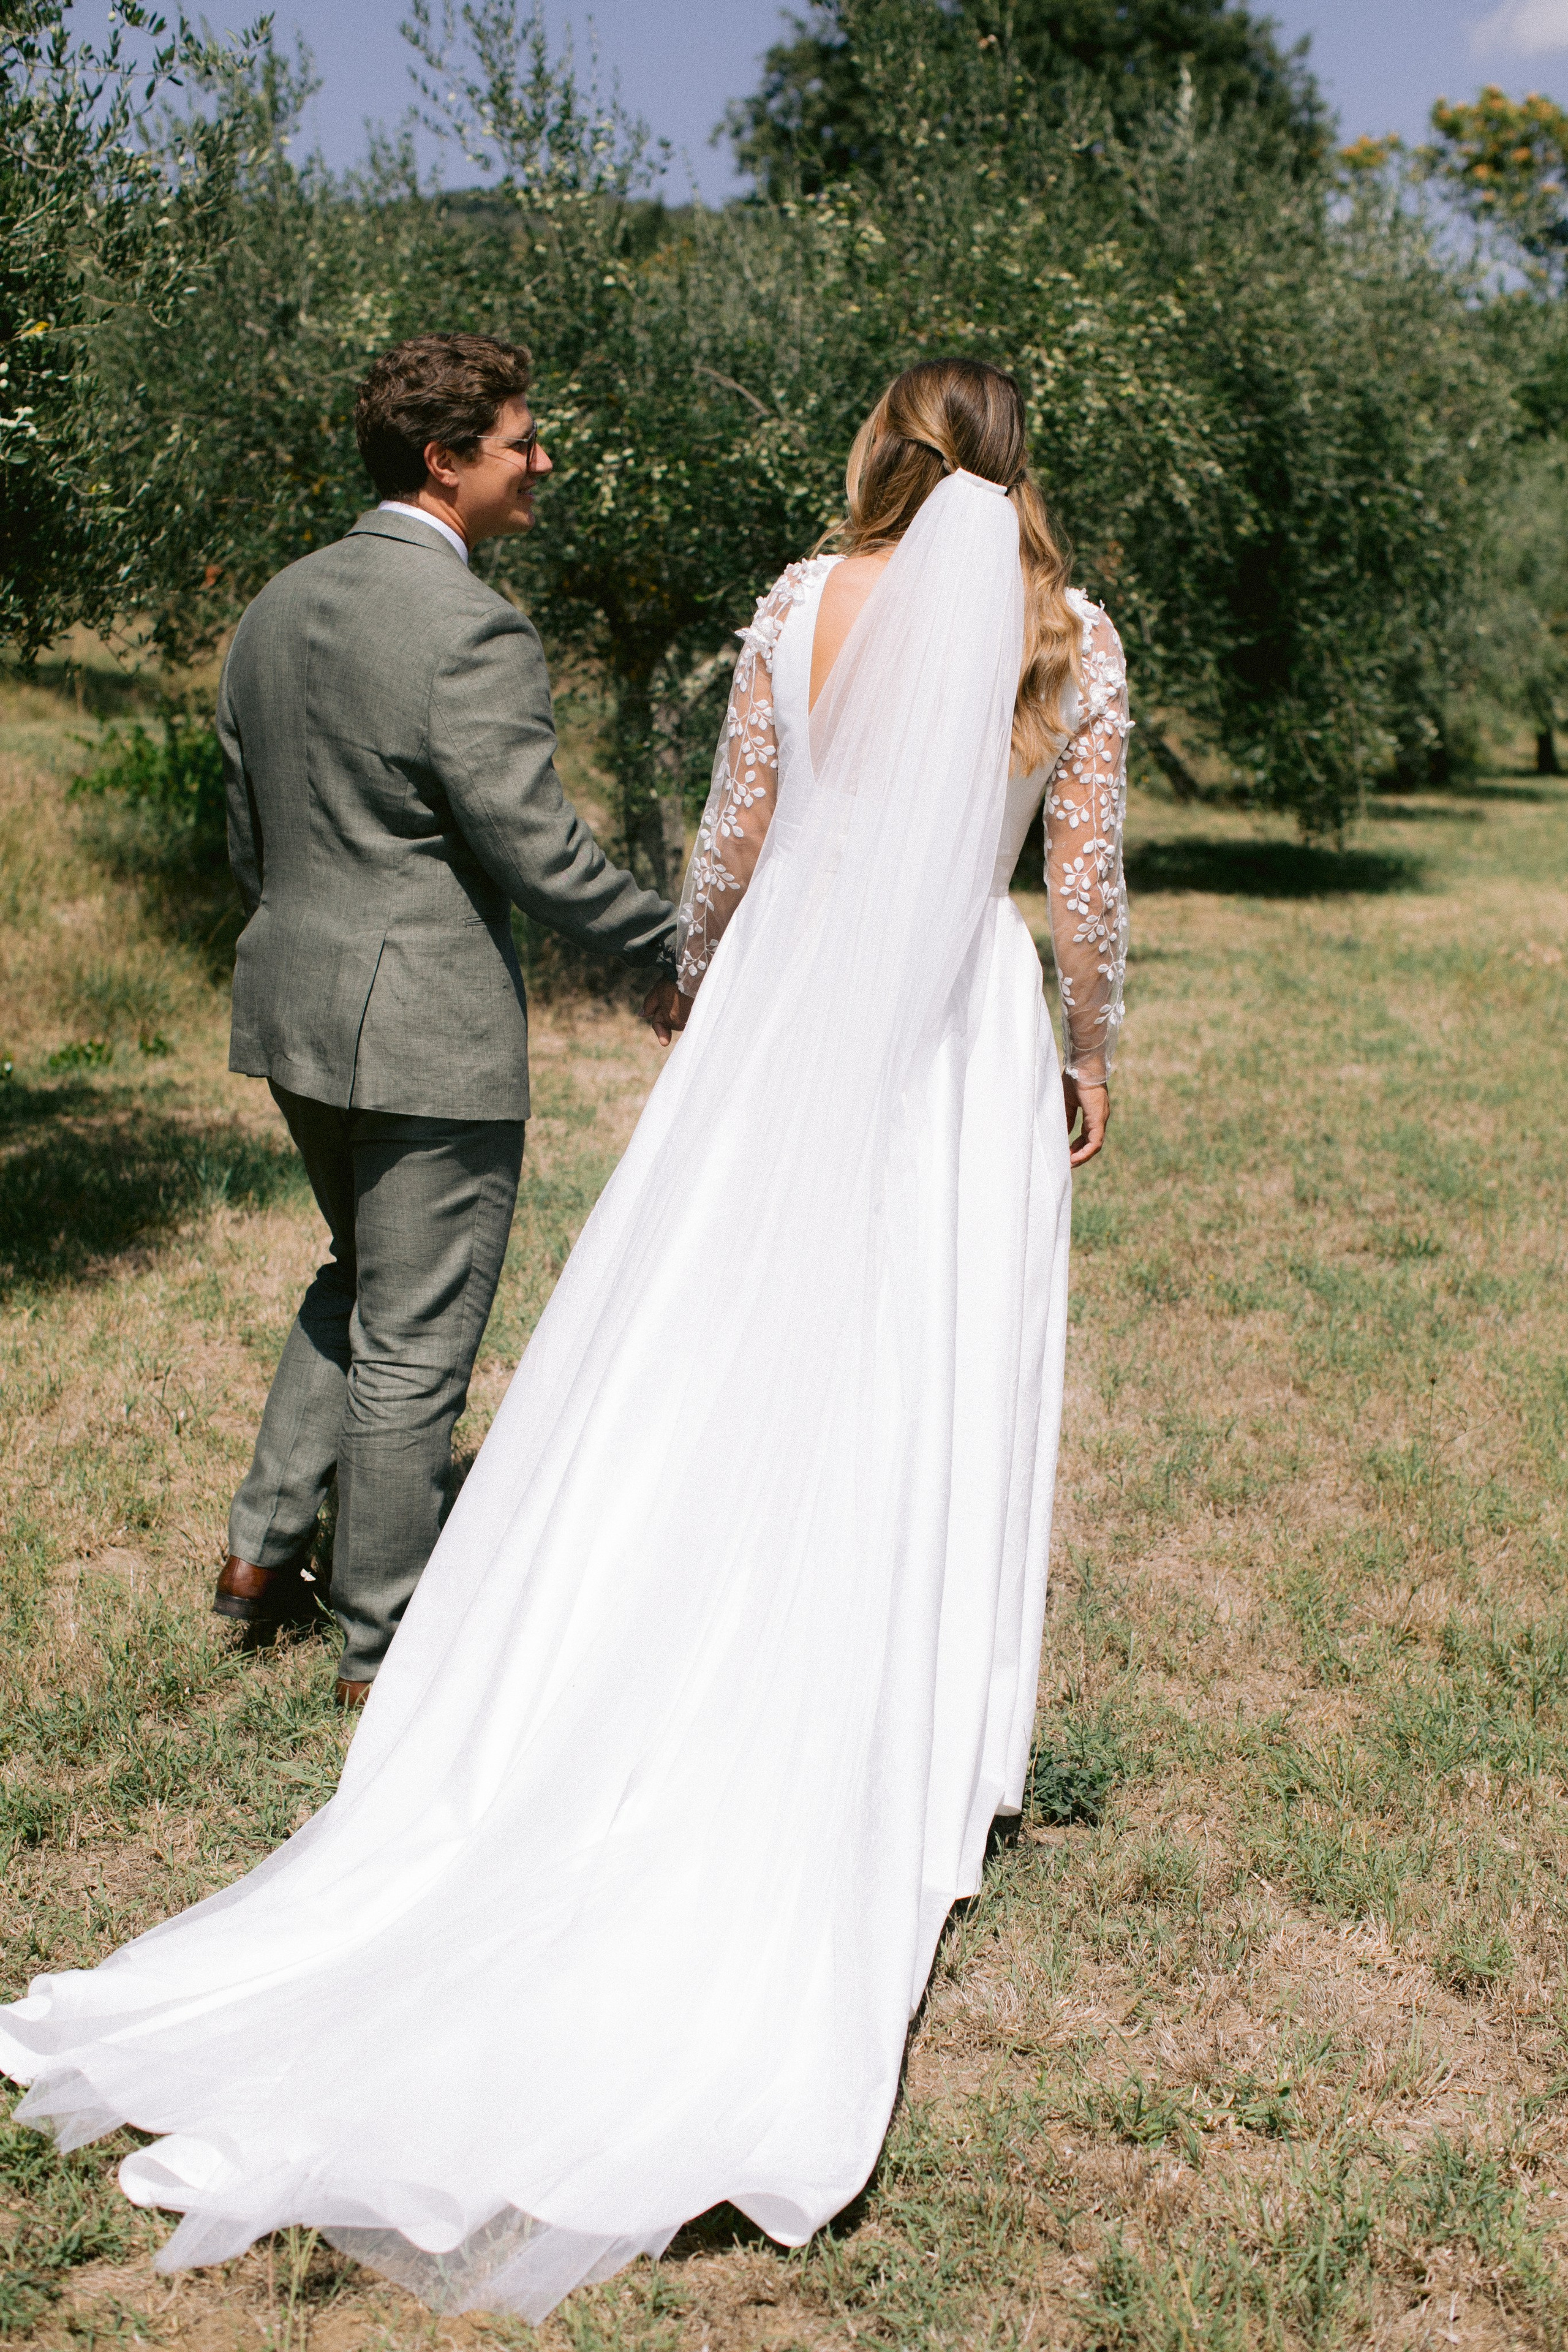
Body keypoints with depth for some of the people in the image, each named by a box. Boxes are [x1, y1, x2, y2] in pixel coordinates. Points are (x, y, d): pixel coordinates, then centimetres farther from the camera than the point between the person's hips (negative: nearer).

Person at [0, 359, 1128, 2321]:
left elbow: (732, 836, 4)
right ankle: (882, 1766, 18)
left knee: (702, 1376, 6)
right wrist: (1090, 1049, 16)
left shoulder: (805, 604, -1)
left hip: (787, 1010, 0)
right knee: (922, 1395, 8)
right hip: (967, 1028, 0)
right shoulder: (1075, 639, -1)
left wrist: (695, 983, 20)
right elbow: (1090, 880, 2)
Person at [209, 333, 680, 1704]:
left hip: (294, 1011, 8)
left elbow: (250, 832, 14)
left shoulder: (280, 607, 8)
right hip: (428, 1030, -8)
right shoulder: (474, 632, -19)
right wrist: (677, 950, -5)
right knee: (414, 1343, 4)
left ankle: (267, 1545, 28)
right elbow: (540, 851, -19)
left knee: (361, 1283, 27)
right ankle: (383, 1648, 17)